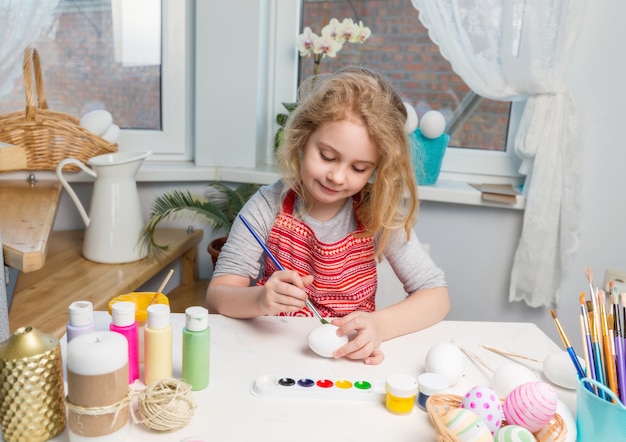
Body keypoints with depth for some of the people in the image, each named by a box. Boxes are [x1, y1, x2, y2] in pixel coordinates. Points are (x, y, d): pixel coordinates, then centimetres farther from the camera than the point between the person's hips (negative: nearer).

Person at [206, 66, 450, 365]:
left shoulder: (378, 216, -9)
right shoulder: (268, 208, -11)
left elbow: (436, 296, -7)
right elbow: (216, 297, -10)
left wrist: (380, 325, -25)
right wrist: (261, 300, -31)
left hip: (349, 359, 1)